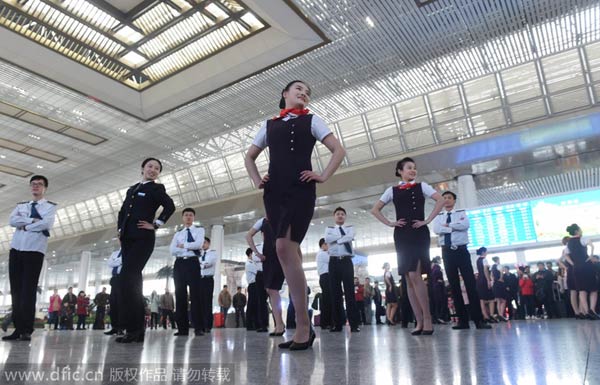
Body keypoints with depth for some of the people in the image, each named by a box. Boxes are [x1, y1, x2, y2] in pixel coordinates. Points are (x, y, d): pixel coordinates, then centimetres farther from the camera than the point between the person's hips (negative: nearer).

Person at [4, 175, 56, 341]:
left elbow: (46, 224, -12)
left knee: (29, 290, -6)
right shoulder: (20, 206, 19)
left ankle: (27, 330, -4)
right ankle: (18, 328, 7)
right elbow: (12, 221, 0)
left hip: (34, 250, -4)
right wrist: (33, 220, -10)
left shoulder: (50, 206, 5)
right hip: (16, 249, 5)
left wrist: (25, 225, -3)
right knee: (16, 289, 2)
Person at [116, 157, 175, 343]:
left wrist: (156, 225, -11)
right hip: (127, 238, 7)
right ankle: (137, 329, 8)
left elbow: (170, 206, -13)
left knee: (128, 276, -19)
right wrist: (119, 228, 12)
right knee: (133, 279, 4)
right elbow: (123, 210, 26)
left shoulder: (156, 188, 3)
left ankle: (133, 328, -17)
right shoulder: (132, 189, 21)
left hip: (143, 238, -7)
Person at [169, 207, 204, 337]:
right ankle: (182, 328, 5)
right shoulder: (177, 234, 19)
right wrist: (190, 247, -6)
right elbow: (172, 251, 3)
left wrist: (182, 245, -1)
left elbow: (198, 244, -10)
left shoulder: (199, 230, 11)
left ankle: (198, 328, -8)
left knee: (195, 294, -9)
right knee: (180, 295, 1)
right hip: (179, 264, 4)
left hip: (193, 263, -3)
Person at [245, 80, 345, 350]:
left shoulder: (311, 121, 14)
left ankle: (302, 326, -13)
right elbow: (249, 156, 29)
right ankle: (304, 326, 6)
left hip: (301, 190, -4)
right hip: (274, 193, 4)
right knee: (291, 252, 0)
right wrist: (257, 179, 13)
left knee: (284, 248, -20)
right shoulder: (269, 125, 22)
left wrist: (323, 177, -4)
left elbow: (339, 150, 7)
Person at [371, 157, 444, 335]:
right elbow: (375, 209, 15)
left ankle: (427, 319, -4)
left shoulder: (421, 186, 8)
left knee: (415, 275, -16)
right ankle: (420, 322, 8)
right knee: (409, 279, 2)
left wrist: (427, 220, -8)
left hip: (419, 233, -2)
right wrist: (389, 223, 3)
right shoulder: (392, 190, 11)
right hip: (401, 235, 3)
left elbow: (440, 200, -2)